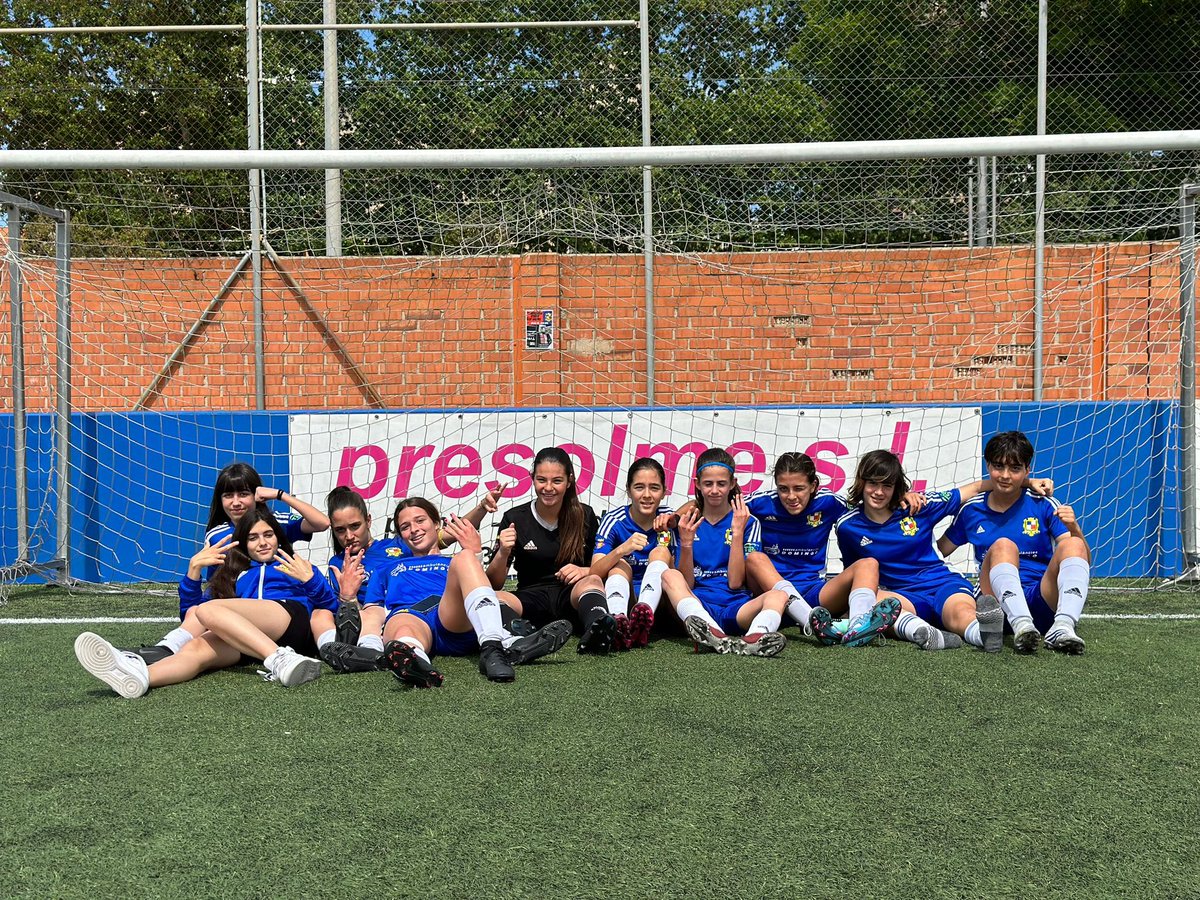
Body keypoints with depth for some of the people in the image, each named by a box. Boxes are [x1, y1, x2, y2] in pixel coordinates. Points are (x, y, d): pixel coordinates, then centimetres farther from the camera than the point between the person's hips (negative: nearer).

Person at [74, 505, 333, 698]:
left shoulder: (297, 566, 28)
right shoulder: (236, 576, 36)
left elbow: (331, 606, 14)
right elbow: (191, 609, 27)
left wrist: (310, 580, -4)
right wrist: (194, 569, 14)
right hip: (246, 641, 4)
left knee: (209, 610, -29)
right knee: (196, 647, -27)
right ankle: (139, 675, -59)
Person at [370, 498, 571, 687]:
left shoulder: (456, 563, 36)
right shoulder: (386, 571, 41)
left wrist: (475, 553, 7)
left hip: (456, 624, 0)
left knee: (464, 558, -30)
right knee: (404, 635, -39)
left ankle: (492, 648, -52)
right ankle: (411, 660, -76)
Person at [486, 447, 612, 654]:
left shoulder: (585, 516, 7)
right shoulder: (514, 519, 4)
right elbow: (494, 584, 2)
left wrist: (585, 571, -13)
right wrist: (503, 554, -18)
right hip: (531, 600, 0)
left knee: (591, 581, -34)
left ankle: (597, 632, -65)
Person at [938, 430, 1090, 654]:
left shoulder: (1044, 505, 5)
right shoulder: (971, 510, 11)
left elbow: (1084, 561, 0)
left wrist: (1074, 529, -22)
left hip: (1044, 601, 0)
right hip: (998, 602, 0)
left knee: (1073, 545, -24)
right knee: (1002, 545, -28)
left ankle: (1063, 626, -45)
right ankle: (1021, 626, -51)